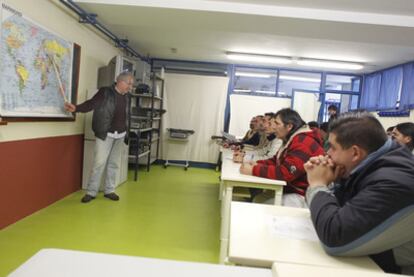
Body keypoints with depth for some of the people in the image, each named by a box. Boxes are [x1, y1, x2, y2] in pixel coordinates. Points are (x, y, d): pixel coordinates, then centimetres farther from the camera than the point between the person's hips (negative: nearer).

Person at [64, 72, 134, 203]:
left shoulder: (126, 98, 10)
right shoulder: (105, 92, -6)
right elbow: (91, 104, -17)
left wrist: (126, 132, 18)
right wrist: (76, 108, -33)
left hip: (119, 135, 6)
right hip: (105, 134, -5)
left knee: (113, 164, 11)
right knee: (99, 163, -5)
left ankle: (109, 190, 23)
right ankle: (91, 192, 8)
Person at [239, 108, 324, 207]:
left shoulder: (303, 143, -23)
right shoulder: (290, 140, 11)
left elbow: (284, 173, -29)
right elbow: (276, 160, 12)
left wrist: (253, 170, -22)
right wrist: (256, 164, -7)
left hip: (302, 196, -9)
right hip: (289, 190, 9)